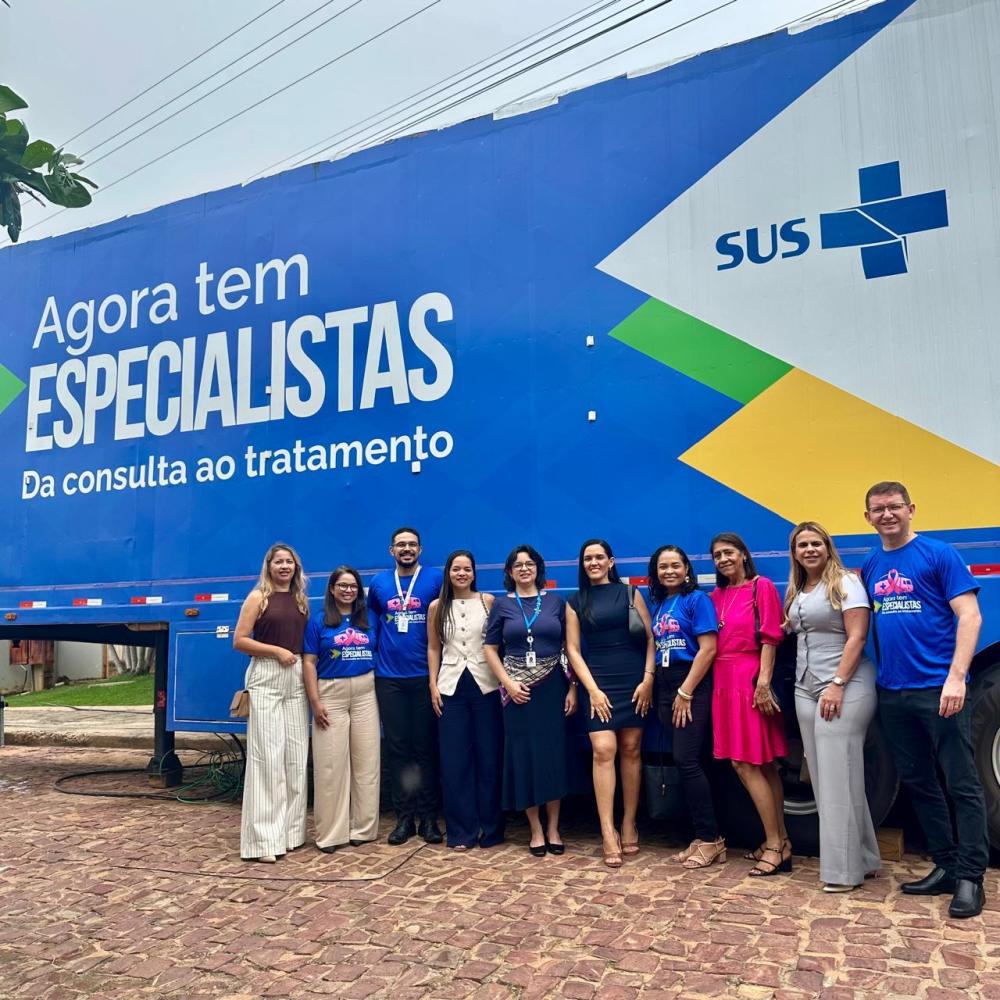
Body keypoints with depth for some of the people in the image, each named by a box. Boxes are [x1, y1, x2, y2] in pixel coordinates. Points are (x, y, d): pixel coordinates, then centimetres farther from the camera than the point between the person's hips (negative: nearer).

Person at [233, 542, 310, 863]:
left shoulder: (301, 600, 14)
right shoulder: (258, 597, 0)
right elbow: (239, 640, -6)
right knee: (267, 756, -7)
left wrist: (304, 658, 1)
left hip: (296, 680, 5)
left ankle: (291, 830, 17)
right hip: (266, 679, -5)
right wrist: (277, 650, -12)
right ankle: (263, 839, -2)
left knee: (296, 756, 6)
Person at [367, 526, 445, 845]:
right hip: (388, 678, 3)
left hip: (425, 676, -2)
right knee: (397, 748, 7)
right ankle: (404, 816, 16)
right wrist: (369, 651, 10)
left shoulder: (435, 579, -3)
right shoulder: (378, 583, 7)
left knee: (426, 747, 4)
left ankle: (428, 817, 14)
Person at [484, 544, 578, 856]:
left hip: (552, 688, 0)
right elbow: (490, 649, 4)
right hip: (518, 691, 0)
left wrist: (573, 688, -3)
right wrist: (508, 683, -7)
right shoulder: (502, 604, 4)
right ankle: (536, 830, 16)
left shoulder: (556, 602, 5)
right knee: (524, 756, 3)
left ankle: (553, 828, 17)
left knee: (553, 755, 3)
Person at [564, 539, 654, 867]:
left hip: (634, 681, 0)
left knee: (631, 750, 4)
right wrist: (592, 689, -5)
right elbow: (573, 650, 5)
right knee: (603, 751, -10)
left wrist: (648, 679, -6)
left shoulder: (629, 593, 7)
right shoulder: (576, 602, 9)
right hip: (598, 683, 0)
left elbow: (650, 638, 4)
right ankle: (608, 833, -7)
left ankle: (629, 824, 17)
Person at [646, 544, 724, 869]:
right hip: (665, 686, 6)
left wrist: (685, 692, -13)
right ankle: (702, 838, 15)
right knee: (683, 763, 7)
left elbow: (708, 649, -12)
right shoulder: (656, 604, 14)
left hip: (693, 684, -6)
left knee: (686, 760, -10)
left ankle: (710, 839, 2)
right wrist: (655, 687, 3)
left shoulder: (697, 599, -5)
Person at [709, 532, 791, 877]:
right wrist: (715, 680, 8)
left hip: (750, 681, -6)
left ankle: (775, 845, 4)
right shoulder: (717, 595, 13)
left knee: (745, 763, -6)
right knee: (762, 765, 11)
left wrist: (763, 683, -16)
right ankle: (780, 841, 19)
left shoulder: (761, 586, -5)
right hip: (724, 682, 6)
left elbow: (770, 638, -11)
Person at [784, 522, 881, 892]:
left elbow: (857, 637, -13)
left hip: (845, 686, -7)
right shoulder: (796, 591, 16)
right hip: (806, 688, 7)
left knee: (839, 775, -7)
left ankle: (845, 869, 0)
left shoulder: (845, 582, -5)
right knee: (822, 774, 7)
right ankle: (859, 857, 18)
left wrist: (838, 684, -19)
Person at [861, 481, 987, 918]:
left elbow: (969, 616, -9)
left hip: (938, 688, -6)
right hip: (892, 693, 6)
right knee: (918, 783, 13)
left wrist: (956, 677, -18)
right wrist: (879, 674, 8)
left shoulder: (938, 554, -4)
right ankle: (946, 866, 25)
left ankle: (970, 877, 10)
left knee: (961, 784, 1)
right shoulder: (869, 566, 11)